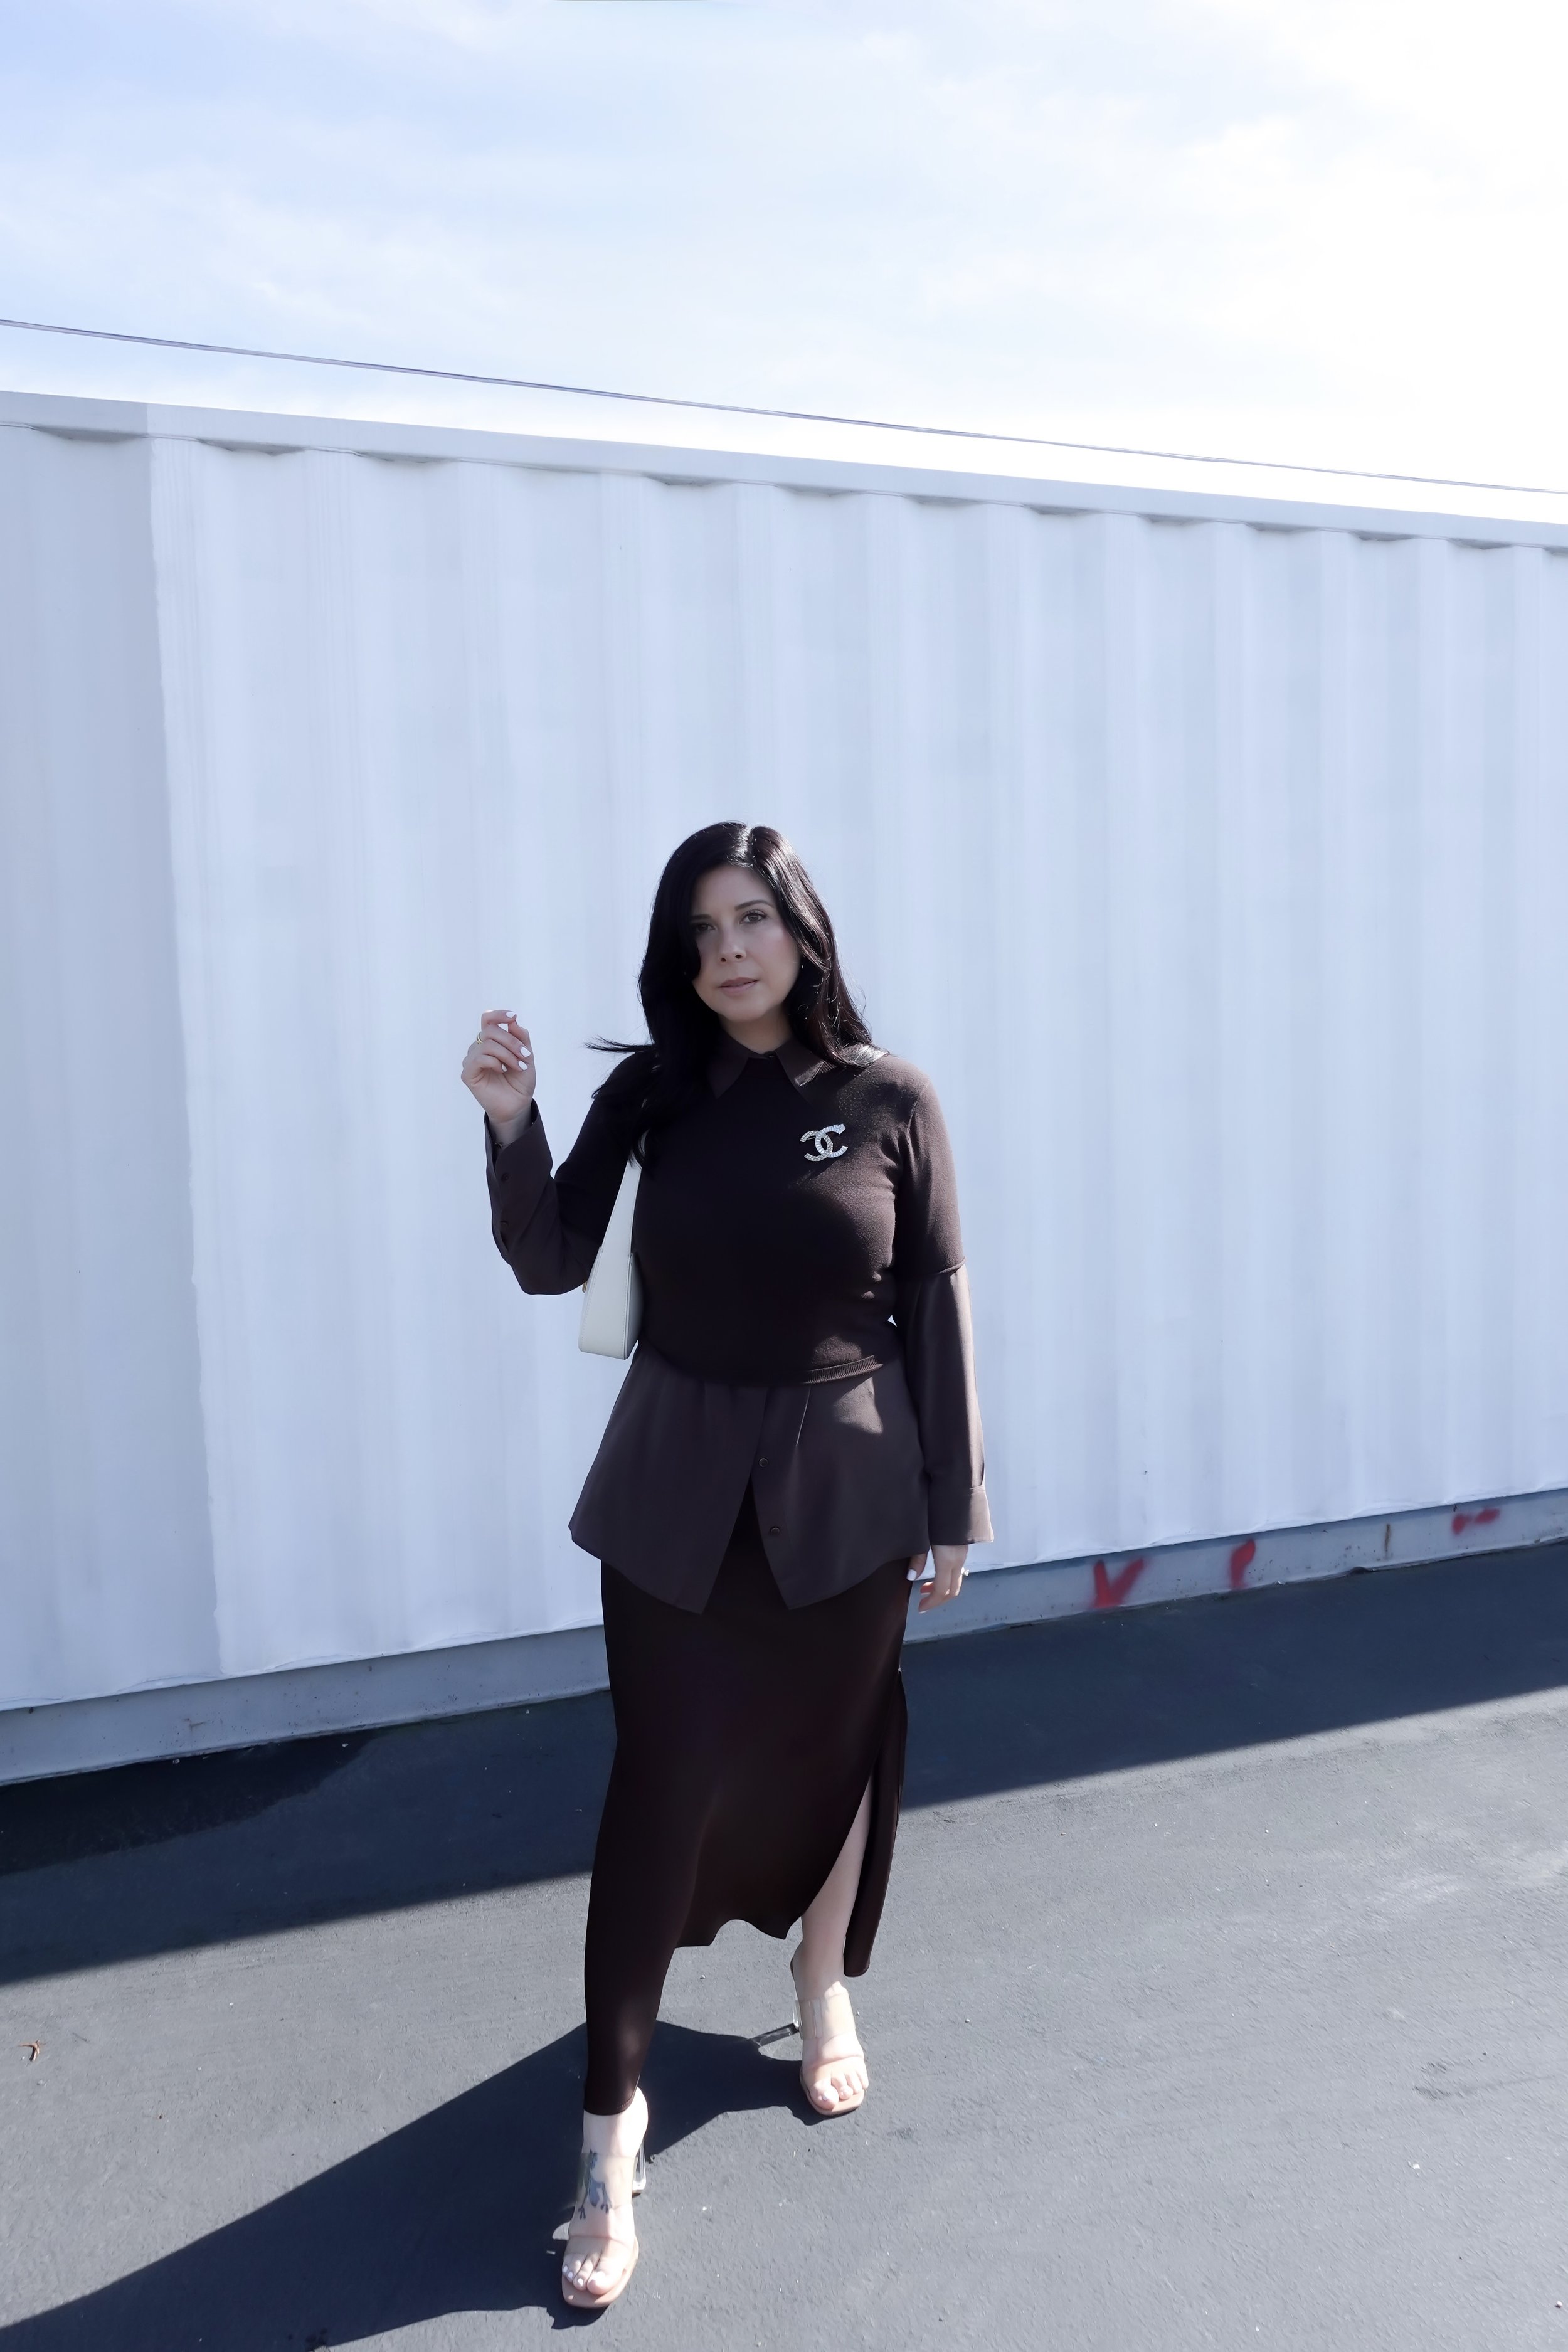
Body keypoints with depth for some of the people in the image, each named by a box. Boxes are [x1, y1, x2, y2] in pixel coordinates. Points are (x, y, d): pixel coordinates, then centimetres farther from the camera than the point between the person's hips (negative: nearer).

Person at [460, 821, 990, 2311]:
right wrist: (509, 1129, -20)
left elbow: (938, 1307, -2)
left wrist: (954, 1503, -1)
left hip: (846, 1490, 0)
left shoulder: (889, 1101, -6)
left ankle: (824, 1995, 46)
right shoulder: (652, 1095, -2)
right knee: (660, 1786, 2)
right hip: (678, 1493, 0)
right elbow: (550, 1264, -3)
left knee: (830, 1757, 17)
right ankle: (611, 2126, 17)